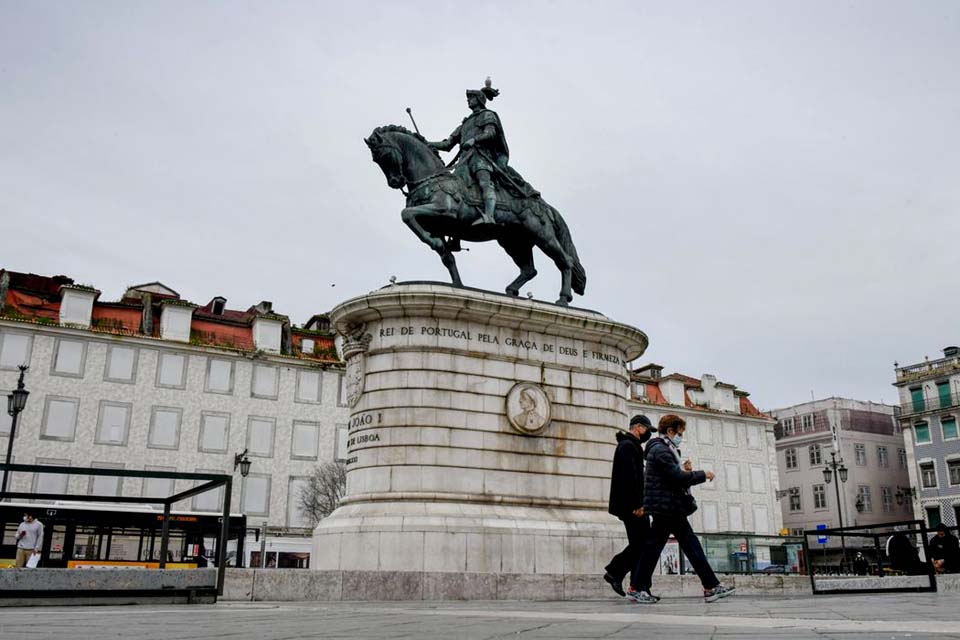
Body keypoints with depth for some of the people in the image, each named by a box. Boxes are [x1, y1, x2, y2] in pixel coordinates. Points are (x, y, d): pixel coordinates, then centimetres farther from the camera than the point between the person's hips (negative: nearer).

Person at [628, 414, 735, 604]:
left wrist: (683, 470, 3)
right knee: (653, 546, -4)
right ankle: (636, 588, 5)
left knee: (692, 545, 8)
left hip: (673, 509, 11)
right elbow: (678, 477, -21)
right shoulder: (660, 450, -15)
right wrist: (703, 475, -9)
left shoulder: (664, 450, 20)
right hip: (665, 508, -11)